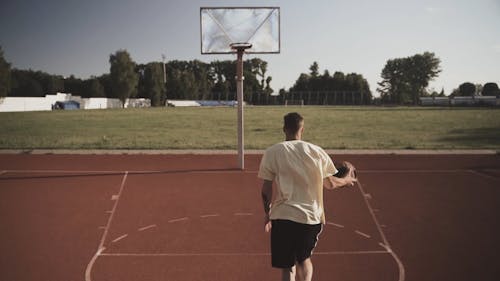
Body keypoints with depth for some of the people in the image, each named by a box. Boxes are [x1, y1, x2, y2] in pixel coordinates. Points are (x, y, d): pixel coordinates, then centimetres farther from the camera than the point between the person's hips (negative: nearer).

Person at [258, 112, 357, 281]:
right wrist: (347, 180, 29)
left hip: (283, 216, -2)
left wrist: (268, 214, 12)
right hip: (312, 216, 2)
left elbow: (266, 191, -3)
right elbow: (329, 183, 9)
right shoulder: (317, 151, 1)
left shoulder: (272, 152, -2)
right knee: (304, 259, 26)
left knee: (287, 267, 8)